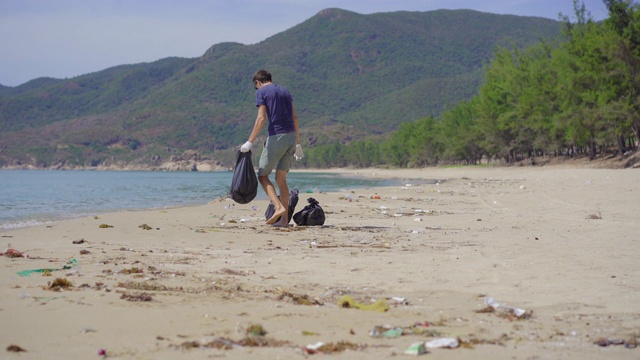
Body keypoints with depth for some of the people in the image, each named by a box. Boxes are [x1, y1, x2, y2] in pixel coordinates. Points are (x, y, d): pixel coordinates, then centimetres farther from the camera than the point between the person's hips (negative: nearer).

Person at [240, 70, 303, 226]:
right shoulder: (285, 91, 18)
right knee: (281, 178, 12)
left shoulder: (261, 92, 0)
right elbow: (295, 118, 17)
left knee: (263, 175, 4)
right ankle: (284, 219, 6)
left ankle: (279, 207, -17)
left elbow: (261, 118, -12)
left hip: (276, 137, -6)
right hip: (291, 136, 6)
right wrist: (297, 144, 21)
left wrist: (250, 142, -11)